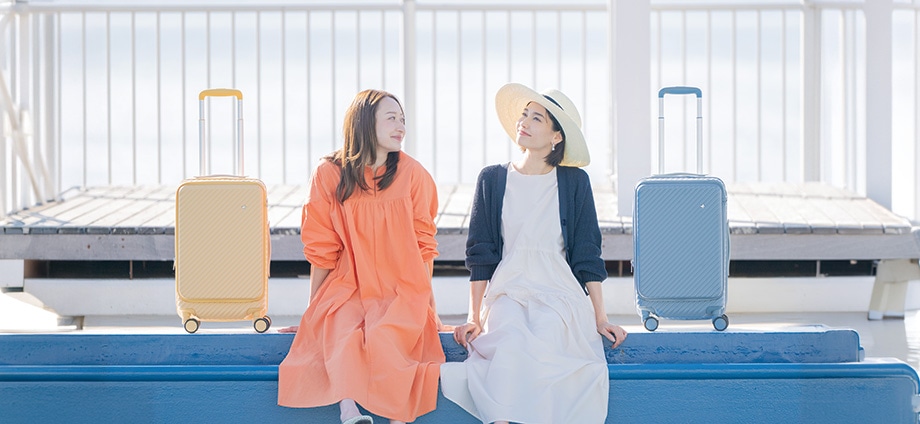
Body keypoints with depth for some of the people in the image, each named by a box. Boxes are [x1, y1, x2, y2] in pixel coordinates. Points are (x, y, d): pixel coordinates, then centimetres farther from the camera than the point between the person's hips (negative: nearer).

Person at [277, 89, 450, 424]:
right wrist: (312, 313, 8)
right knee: (342, 337, -32)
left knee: (386, 338, -31)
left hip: (402, 293, 0)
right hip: (348, 290, 1)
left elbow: (423, 245, 6)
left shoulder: (412, 174, 1)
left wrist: (428, 305, 2)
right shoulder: (329, 174, 1)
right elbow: (321, 250, 6)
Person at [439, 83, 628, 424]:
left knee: (541, 343, -34)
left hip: (560, 295, 0)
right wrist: (474, 318, 2)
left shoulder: (574, 182, 6)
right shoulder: (493, 179, 8)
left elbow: (587, 255, 7)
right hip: (506, 293, 1)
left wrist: (600, 318, 2)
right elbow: (480, 255, 8)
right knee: (512, 346, -33)